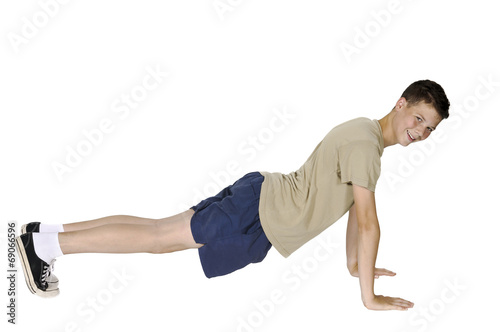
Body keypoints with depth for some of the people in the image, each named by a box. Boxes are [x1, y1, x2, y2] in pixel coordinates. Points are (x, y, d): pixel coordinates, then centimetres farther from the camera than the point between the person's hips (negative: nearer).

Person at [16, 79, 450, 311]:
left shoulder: (366, 130, 14)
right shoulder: (365, 144, -18)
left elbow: (356, 205, 22)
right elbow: (368, 223, -21)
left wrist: (355, 263, 24)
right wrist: (369, 297, -15)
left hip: (263, 201, 8)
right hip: (259, 216, -8)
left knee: (162, 234, 9)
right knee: (160, 236, -7)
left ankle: (49, 234, 14)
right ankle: (45, 242, 0)